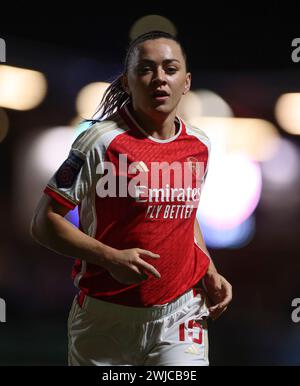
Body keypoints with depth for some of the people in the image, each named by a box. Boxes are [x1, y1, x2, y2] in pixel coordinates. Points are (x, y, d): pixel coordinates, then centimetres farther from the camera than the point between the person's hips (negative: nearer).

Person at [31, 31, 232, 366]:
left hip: (182, 312, 3)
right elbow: (43, 223, -11)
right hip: (107, 317, -3)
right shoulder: (101, 141, -11)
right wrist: (111, 257, -22)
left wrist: (209, 272, 7)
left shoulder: (199, 144, 5)